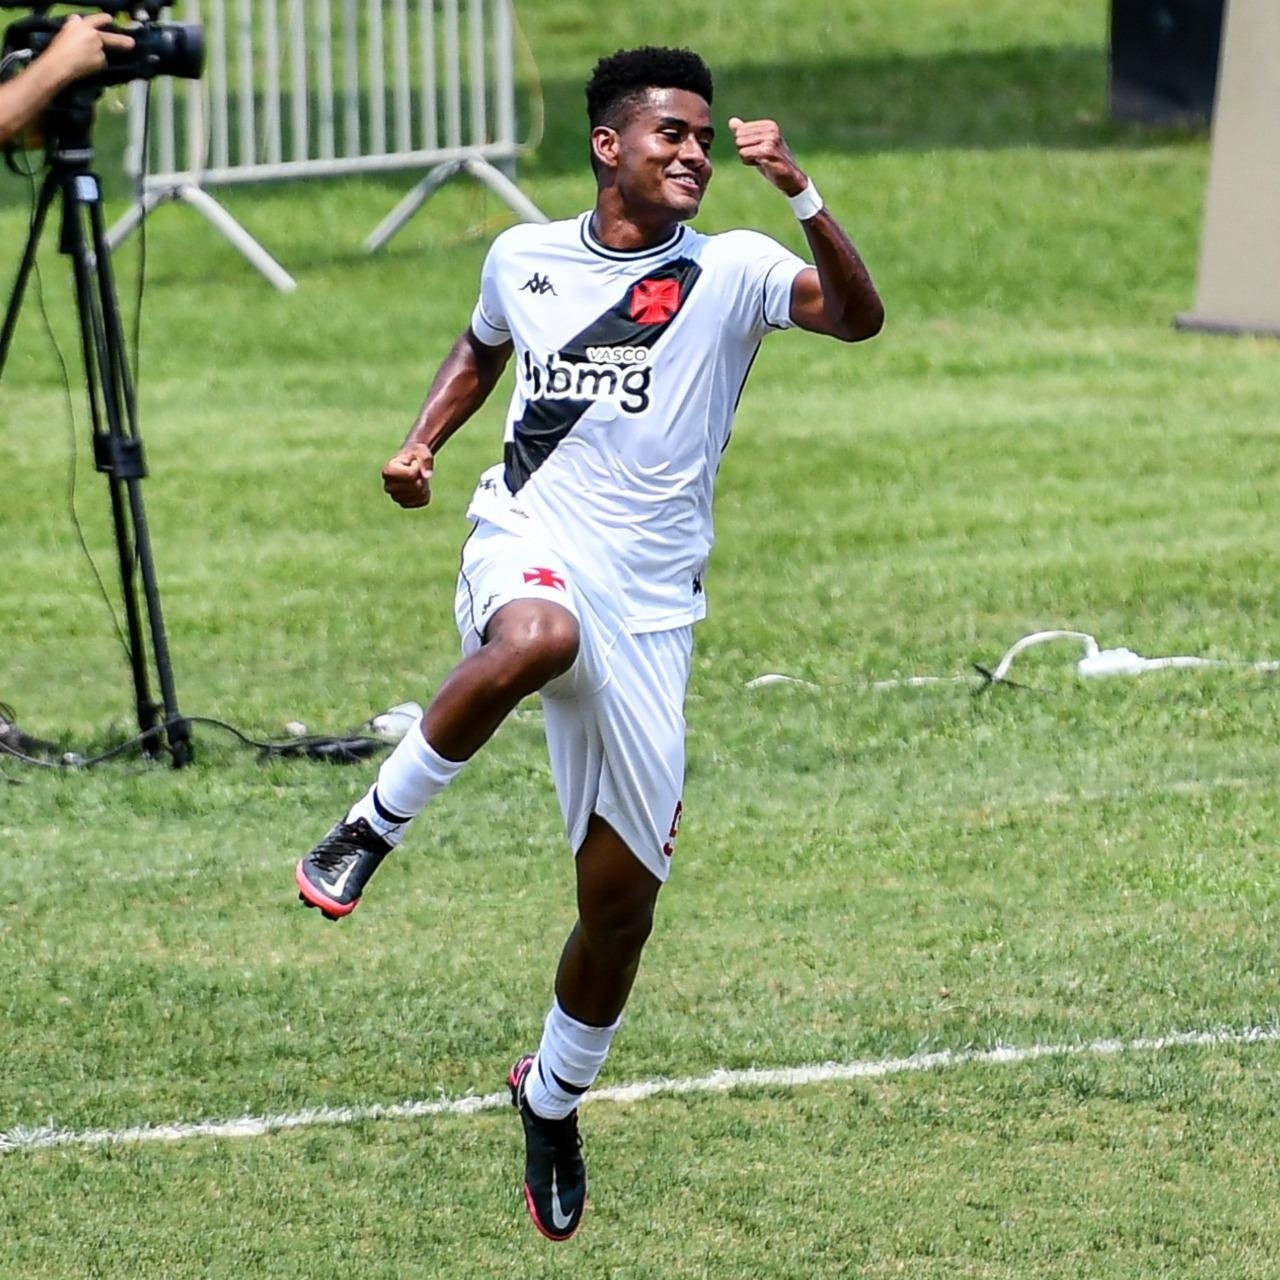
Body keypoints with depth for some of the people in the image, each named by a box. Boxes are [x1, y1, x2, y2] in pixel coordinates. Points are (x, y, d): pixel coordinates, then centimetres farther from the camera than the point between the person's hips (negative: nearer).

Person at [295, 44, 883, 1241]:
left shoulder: (730, 272, 1)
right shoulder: (524, 257, 9)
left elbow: (857, 316, -17)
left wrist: (800, 196, -30)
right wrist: (422, 440, 15)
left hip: (648, 614, 1)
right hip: (527, 548, -1)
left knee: (623, 898, 4)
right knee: (540, 637, -41)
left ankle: (553, 1100, 31)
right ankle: (374, 826, -24)